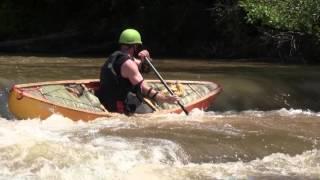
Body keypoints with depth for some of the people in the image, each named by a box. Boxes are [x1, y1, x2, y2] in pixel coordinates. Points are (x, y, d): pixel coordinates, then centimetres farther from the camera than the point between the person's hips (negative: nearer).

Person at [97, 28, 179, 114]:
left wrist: (145, 59, 1)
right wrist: (165, 99, -28)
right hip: (124, 108, -10)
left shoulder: (115, 57, 16)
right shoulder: (127, 63, -16)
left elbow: (144, 68, 22)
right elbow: (143, 88, -23)